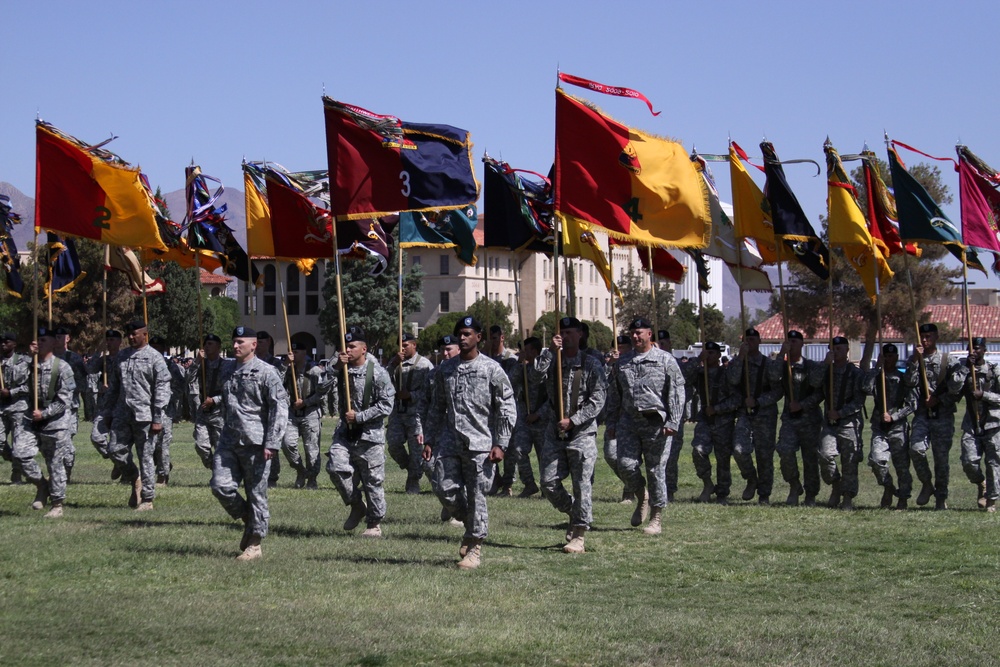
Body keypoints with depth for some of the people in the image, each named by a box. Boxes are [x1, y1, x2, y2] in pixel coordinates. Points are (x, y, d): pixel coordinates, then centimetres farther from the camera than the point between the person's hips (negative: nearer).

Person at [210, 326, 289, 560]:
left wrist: (272, 443, -16)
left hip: (255, 442, -6)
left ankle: (254, 545, 10)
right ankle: (248, 521, 20)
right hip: (229, 441, 6)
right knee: (221, 486, -4)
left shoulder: (266, 372, -7)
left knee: (256, 493, 0)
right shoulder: (226, 369, 13)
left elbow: (280, 407, -11)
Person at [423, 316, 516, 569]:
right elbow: (437, 407, 19)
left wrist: (500, 444, -9)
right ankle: (471, 526, 27)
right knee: (446, 491, 0)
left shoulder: (492, 369, -2)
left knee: (476, 496, -3)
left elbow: (508, 408, -2)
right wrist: (428, 440, 13)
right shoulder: (445, 369, 12)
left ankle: (475, 547, 8)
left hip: (480, 444, -4)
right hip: (449, 442, 4)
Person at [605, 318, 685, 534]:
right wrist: (612, 423, 13)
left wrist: (673, 422, -12)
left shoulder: (666, 360, 1)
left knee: (656, 470, 0)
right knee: (626, 465, -8)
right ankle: (641, 497, 22)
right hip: (629, 421, 4)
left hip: (656, 421, -4)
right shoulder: (622, 362, 14)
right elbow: (614, 394, 19)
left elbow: (677, 392, -3)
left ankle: (656, 518, 10)